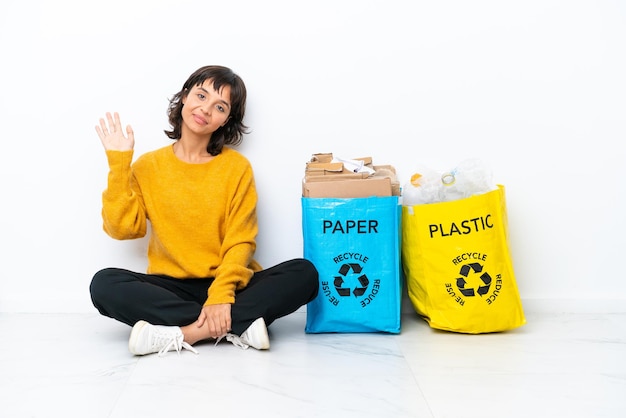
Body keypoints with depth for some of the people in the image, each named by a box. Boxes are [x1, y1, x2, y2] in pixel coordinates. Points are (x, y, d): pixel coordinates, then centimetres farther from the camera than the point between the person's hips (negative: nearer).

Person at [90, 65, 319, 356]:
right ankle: (237, 327, -28)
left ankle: (182, 334, -29)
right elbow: (123, 228, -3)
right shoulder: (148, 166, 7)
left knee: (303, 273, -24)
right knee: (105, 284, -28)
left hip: (227, 285, 0)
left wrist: (220, 297, -22)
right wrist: (118, 164, -5)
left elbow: (240, 242, -6)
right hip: (171, 287, 1)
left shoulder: (237, 167, 1)